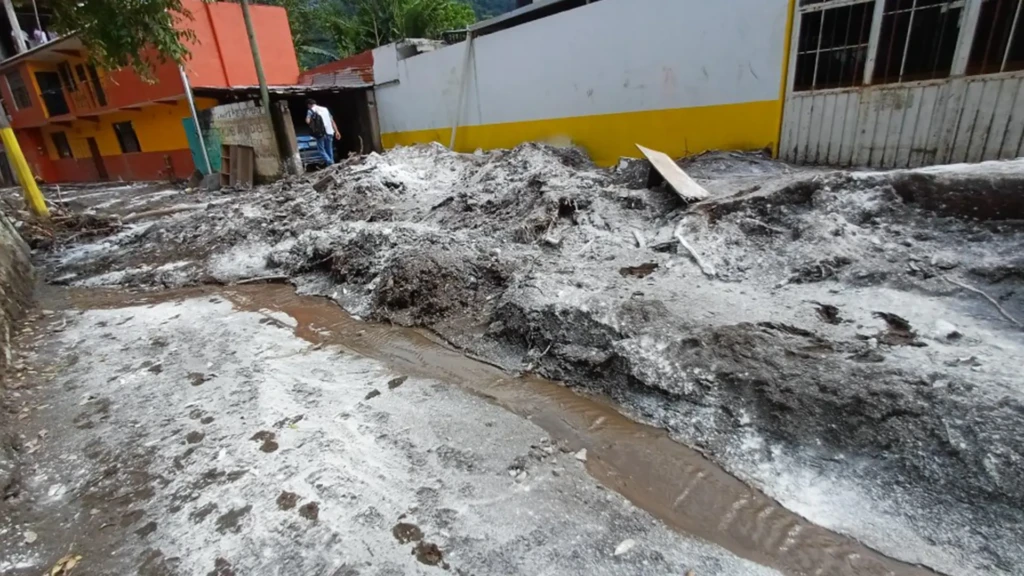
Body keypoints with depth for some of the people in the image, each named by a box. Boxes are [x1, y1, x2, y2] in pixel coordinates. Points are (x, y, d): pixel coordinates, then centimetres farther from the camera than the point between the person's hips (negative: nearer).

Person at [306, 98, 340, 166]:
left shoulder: (311, 110, 3)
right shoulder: (325, 109, 19)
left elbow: (308, 121, -9)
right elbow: (332, 121, 16)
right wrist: (337, 131, 17)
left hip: (321, 133, -5)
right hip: (329, 132, 5)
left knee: (321, 150, 2)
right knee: (329, 150, 14)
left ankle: (330, 164, -16)